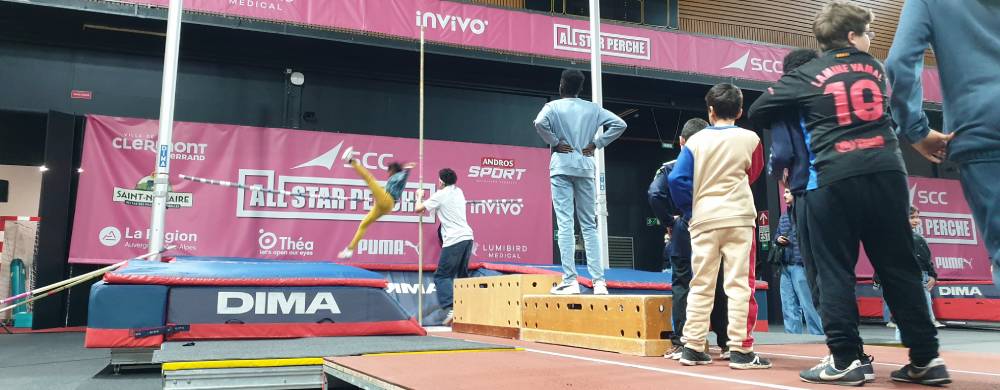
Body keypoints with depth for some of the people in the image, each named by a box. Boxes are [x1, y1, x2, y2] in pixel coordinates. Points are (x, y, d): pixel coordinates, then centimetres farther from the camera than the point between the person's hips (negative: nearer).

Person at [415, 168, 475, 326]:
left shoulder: (440, 196, -3)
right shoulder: (459, 192, 17)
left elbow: (419, 209, 4)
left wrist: (419, 196, 23)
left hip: (454, 240, -7)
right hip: (467, 237, 7)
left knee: (441, 276, -3)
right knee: (463, 275, 17)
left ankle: (450, 308, -18)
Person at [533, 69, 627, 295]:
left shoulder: (553, 106, 0)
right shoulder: (592, 109, 11)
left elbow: (540, 123, -20)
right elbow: (619, 124, 5)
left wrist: (554, 143, -7)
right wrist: (596, 144, 6)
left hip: (562, 166, -3)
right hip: (585, 167, 3)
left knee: (565, 223, -6)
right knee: (589, 224, 7)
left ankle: (570, 281, -11)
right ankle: (598, 281, 2)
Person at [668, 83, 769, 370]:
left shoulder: (696, 140, 0)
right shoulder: (750, 139, -1)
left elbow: (676, 179, -7)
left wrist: (688, 211, 6)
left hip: (703, 220, 2)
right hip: (739, 219, -2)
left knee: (701, 286, 8)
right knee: (739, 285, 0)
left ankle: (693, 348, 12)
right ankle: (740, 350, 0)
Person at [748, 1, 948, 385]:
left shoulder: (807, 75, 5)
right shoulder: (875, 68, 17)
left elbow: (757, 112, 7)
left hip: (833, 180, -4)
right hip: (886, 173, 4)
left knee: (835, 272, 1)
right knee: (900, 268, 9)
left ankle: (847, 359, -1)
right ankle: (926, 357, 12)